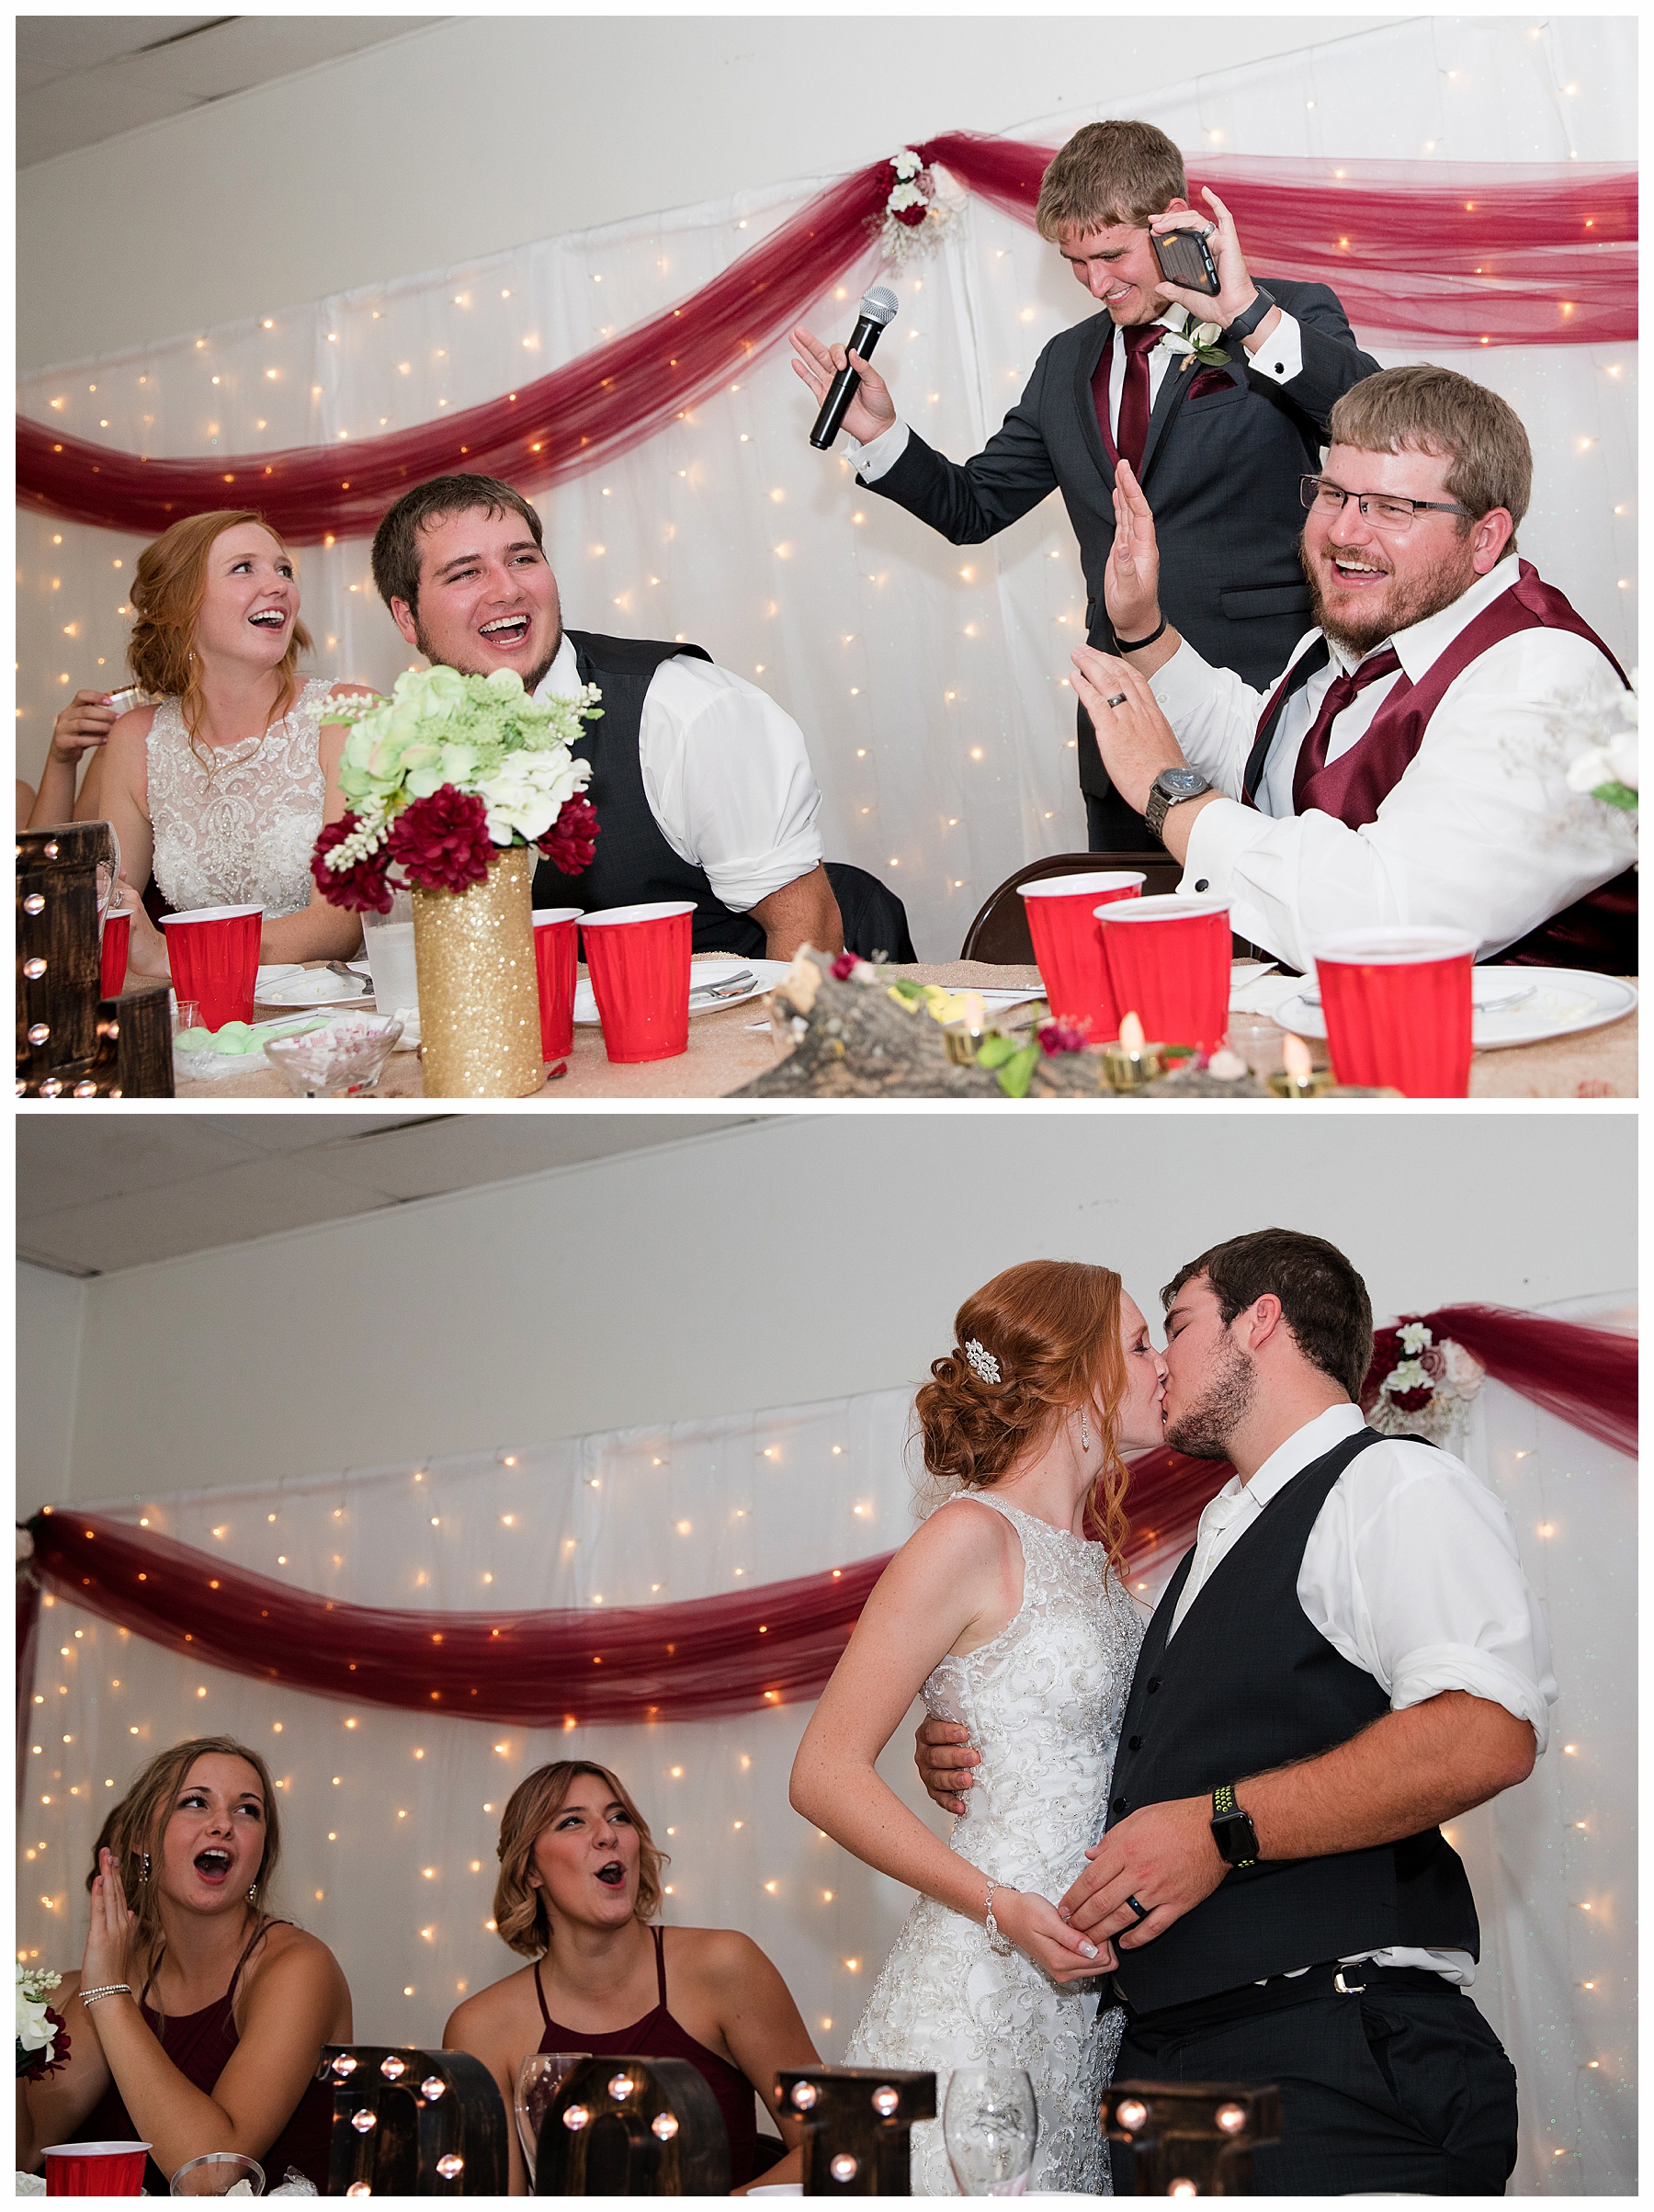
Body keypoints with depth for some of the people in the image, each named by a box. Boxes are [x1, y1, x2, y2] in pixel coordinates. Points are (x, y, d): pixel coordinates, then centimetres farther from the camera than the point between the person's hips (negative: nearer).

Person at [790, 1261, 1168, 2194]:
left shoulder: (1096, 1559, 18)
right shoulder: (972, 1538, -8)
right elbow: (827, 1774, -11)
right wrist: (1001, 1907, -18)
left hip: (1093, 2002, 8)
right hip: (984, 1990, -8)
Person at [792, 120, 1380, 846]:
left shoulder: (1292, 319, -2)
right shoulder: (1068, 363, 16)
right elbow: (974, 508, 19)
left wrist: (1250, 314, -28)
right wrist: (881, 431, 2)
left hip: (1265, 712, -5)